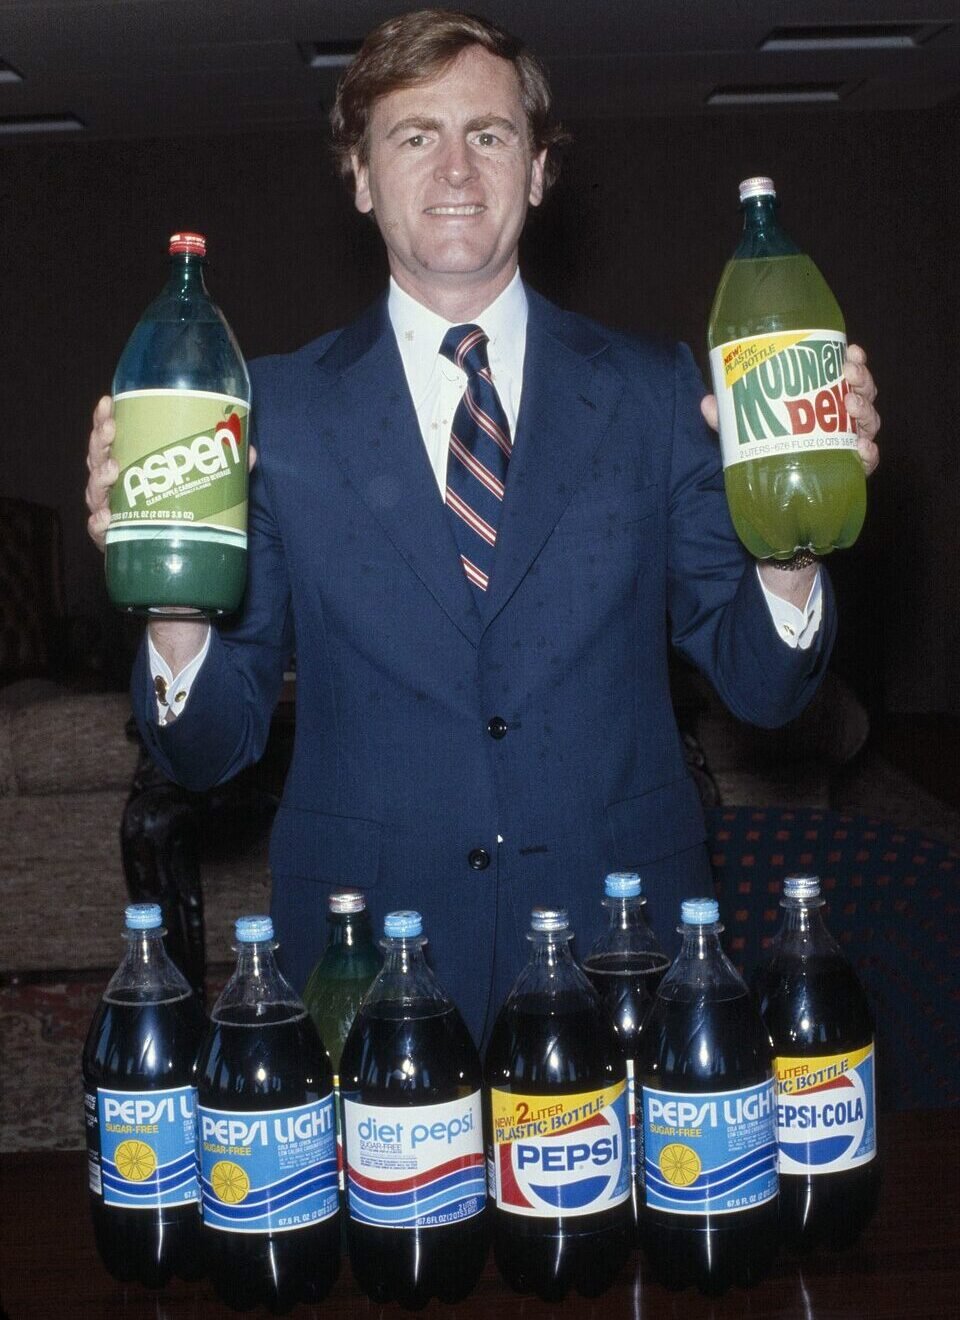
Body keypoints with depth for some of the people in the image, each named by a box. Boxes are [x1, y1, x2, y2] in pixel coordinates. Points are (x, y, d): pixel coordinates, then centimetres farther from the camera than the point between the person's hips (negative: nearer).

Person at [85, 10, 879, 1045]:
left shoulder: (656, 394, 1)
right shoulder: (275, 412, -1)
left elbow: (757, 686, 2)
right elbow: (213, 747, -1)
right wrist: (176, 616, -22)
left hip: (622, 954, 1)